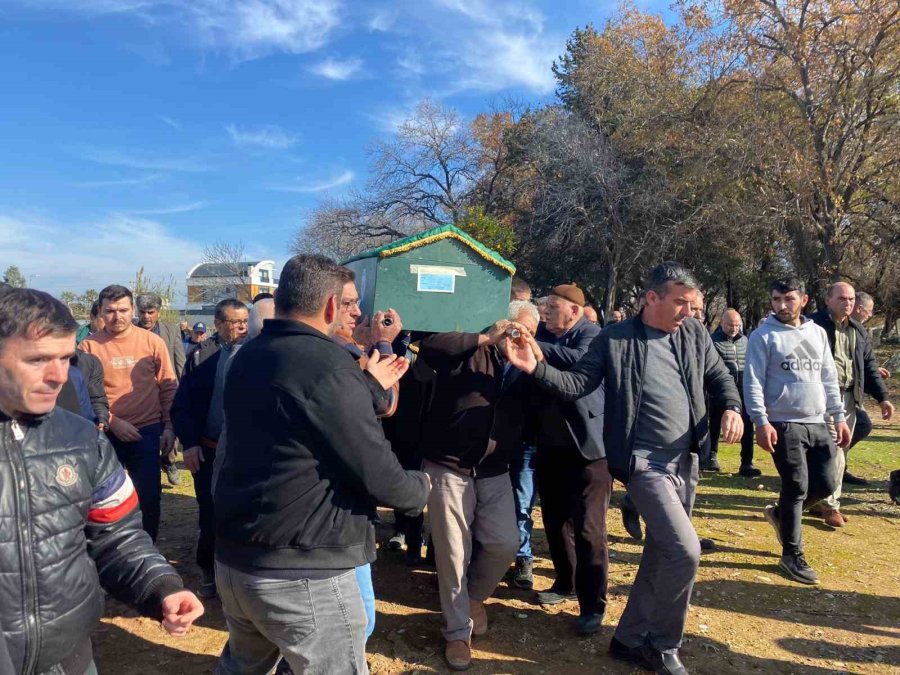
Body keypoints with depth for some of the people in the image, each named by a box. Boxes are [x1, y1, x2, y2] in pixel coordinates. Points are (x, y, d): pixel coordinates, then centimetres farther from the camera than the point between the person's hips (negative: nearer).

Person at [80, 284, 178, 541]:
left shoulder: (152, 341, -2)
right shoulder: (89, 346, -4)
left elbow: (169, 388, 1)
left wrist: (169, 426, -3)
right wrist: (112, 422, -13)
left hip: (147, 431, 0)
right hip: (106, 434, 0)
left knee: (148, 496, 8)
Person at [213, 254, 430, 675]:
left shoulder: (247, 357, 7)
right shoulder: (329, 364, -20)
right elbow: (378, 476, -20)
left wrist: (369, 385, 25)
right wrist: (420, 486, 1)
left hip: (233, 558, 9)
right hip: (302, 573, -8)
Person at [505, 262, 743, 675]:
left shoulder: (695, 334, 6)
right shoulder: (615, 339, -8)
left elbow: (719, 377, 16)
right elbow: (577, 383, -8)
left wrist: (732, 408, -5)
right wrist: (536, 368, -25)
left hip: (685, 460, 6)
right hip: (645, 462, -6)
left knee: (661, 553, 13)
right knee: (685, 550, -15)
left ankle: (631, 639, 31)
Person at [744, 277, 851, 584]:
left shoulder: (818, 333, 11)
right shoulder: (763, 336, -6)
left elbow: (829, 378, 15)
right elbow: (753, 382, -11)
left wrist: (839, 417, 11)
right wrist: (761, 422, -19)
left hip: (818, 423, 6)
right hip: (784, 424, -6)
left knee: (826, 483, 6)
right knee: (797, 487, -2)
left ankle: (780, 513, 32)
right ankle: (792, 555, 13)